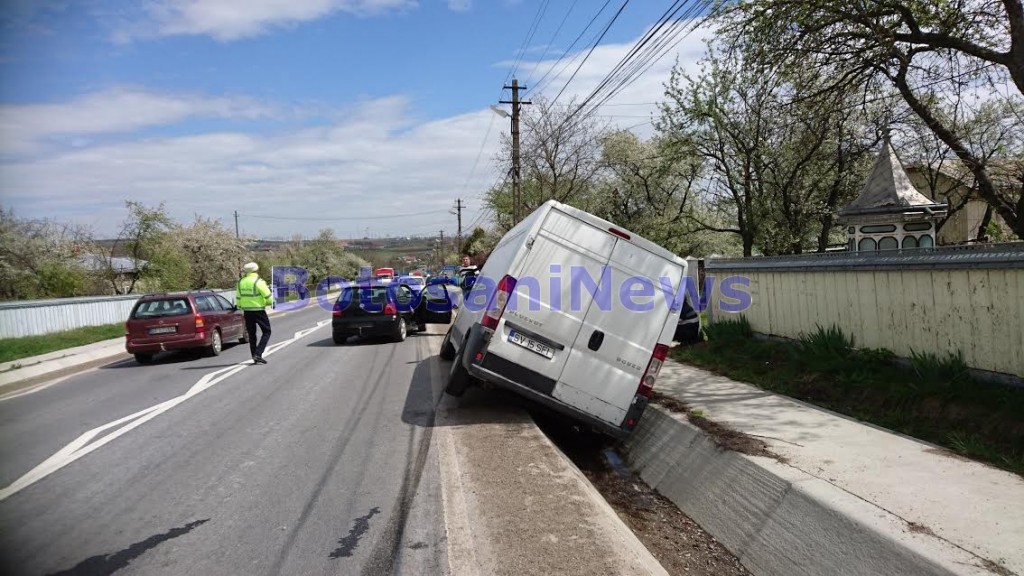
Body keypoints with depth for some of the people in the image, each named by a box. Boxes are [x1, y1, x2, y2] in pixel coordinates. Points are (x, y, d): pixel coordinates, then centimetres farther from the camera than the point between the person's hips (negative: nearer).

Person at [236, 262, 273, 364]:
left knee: (251, 334, 15)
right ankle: (258, 354, -7)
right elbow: (269, 298, -14)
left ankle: (255, 357, 17)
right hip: (259, 311, -5)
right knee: (266, 332, 6)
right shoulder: (259, 281, -14)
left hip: (247, 312, 6)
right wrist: (268, 303, 6)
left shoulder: (241, 282, 5)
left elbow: (238, 299, 11)